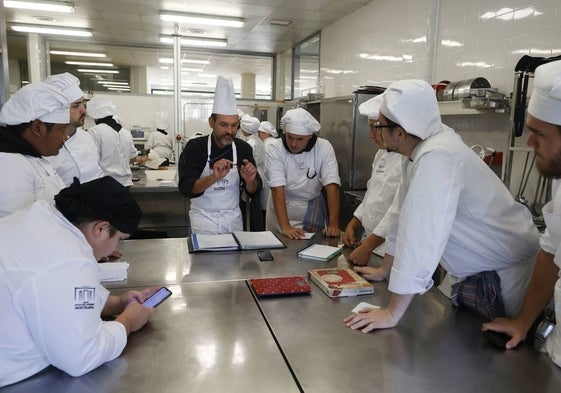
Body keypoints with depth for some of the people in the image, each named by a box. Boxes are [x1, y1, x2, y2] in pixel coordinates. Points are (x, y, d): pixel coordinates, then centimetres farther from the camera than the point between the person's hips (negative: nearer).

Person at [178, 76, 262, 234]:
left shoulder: (243, 148, -5)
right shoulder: (195, 147, -13)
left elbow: (254, 190, -3)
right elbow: (185, 188, -21)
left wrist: (249, 181, -25)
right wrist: (214, 178, -37)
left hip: (233, 217, 3)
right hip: (204, 217, -3)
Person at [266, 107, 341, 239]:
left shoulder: (324, 148, -15)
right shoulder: (276, 149, -18)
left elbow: (332, 186, -20)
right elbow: (277, 188, -25)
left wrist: (333, 224, -28)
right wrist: (285, 226, -33)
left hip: (312, 208, 1)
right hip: (281, 208, -1)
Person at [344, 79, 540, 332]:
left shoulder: (438, 159, -31)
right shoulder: (420, 152, -4)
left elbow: (421, 237, -35)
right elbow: (403, 216, 3)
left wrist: (392, 314, -30)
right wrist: (384, 270, 11)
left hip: (509, 276, -8)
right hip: (476, 273, 8)